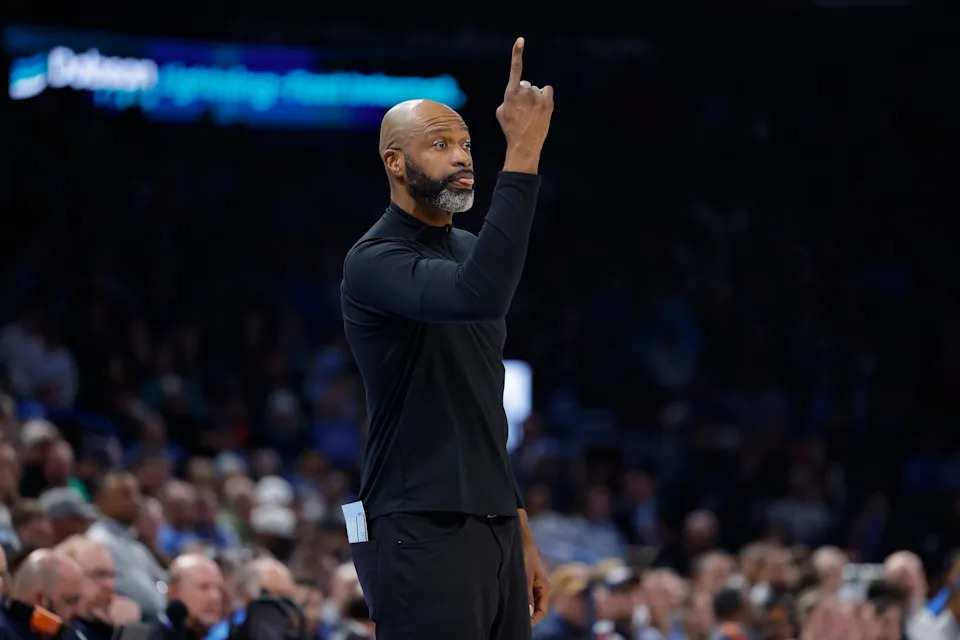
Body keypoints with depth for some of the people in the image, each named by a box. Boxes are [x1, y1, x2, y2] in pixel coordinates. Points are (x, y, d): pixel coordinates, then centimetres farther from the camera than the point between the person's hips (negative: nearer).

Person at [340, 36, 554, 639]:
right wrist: (523, 153, -32)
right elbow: (479, 295, -32)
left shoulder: (466, 251, 17)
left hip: (494, 530, 8)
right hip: (422, 535, -8)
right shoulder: (376, 262, -10)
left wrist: (521, 534, 20)